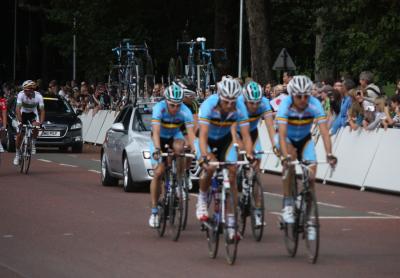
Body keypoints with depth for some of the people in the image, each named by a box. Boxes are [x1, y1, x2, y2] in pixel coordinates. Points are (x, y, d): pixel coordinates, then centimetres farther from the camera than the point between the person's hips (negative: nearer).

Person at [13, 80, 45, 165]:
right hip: (23, 113, 0)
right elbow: (18, 109, -34)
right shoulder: (21, 95, -28)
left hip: (33, 113, 0)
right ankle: (17, 155, 8)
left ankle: (33, 144, -7)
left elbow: (42, 110, -26)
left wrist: (41, 122, -40)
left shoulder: (38, 96, -26)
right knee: (19, 135, -8)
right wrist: (20, 121, -46)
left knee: (35, 127, -30)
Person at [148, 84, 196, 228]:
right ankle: (154, 211, -1)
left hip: (175, 135, 1)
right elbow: (156, 132, -41)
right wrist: (157, 149, -57)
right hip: (160, 137, -1)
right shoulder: (159, 108, -33)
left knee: (179, 148, -35)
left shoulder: (185, 111, -29)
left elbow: (191, 134, -34)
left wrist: (195, 150, -50)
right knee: (158, 172, -12)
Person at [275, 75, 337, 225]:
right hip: (287, 139, -2)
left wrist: (329, 154, -48)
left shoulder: (315, 105, -28)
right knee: (289, 160, -33)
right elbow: (282, 133, -40)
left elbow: (324, 131, -34)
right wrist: (285, 156, -54)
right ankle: (287, 204, -25)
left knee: (311, 173, -15)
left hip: (304, 139, 2)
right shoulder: (285, 105, -31)